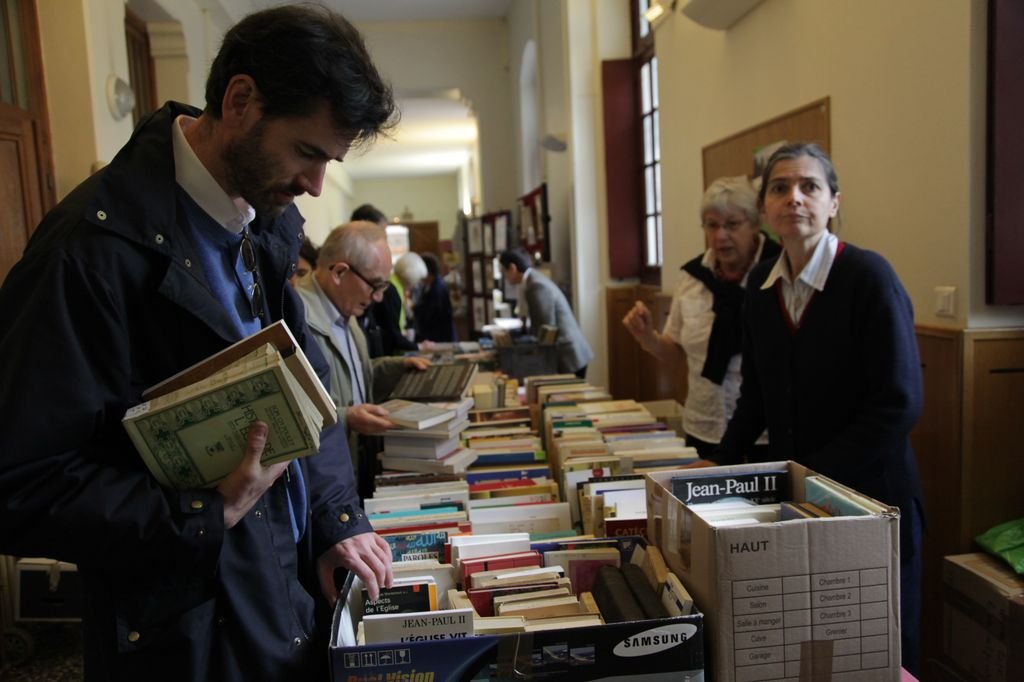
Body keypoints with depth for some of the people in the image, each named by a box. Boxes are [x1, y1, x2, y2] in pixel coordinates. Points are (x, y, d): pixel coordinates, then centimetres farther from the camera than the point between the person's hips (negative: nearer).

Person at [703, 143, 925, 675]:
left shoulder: (870, 277, -15)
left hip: (868, 495, -5)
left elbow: (898, 404, -18)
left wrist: (813, 475, -18)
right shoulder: (761, 283, 2)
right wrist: (721, 465, 3)